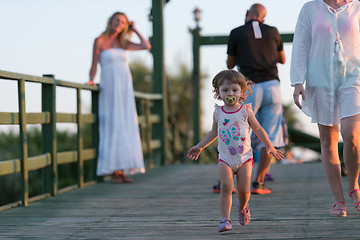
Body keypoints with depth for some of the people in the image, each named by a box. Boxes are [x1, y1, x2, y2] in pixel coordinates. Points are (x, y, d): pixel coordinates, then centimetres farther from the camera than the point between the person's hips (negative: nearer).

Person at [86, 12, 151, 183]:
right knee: (112, 128, -9)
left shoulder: (122, 43, 14)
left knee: (126, 129, 0)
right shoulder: (99, 41, 1)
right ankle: (113, 171, -8)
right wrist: (91, 81, -17)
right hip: (109, 89, -5)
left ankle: (123, 170, 1)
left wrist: (134, 30, 13)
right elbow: (94, 66, -1)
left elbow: (146, 46, 7)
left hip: (125, 90, 5)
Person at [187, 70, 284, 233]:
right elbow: (214, 132, 20)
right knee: (226, 186, -17)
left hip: (244, 158, -1)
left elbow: (258, 129, 9)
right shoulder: (218, 112, 5)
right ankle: (225, 219, -16)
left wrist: (269, 146, 3)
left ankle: (243, 207, 30)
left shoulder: (245, 111, 0)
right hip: (225, 159, 1)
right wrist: (200, 146, 19)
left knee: (243, 189, -3)